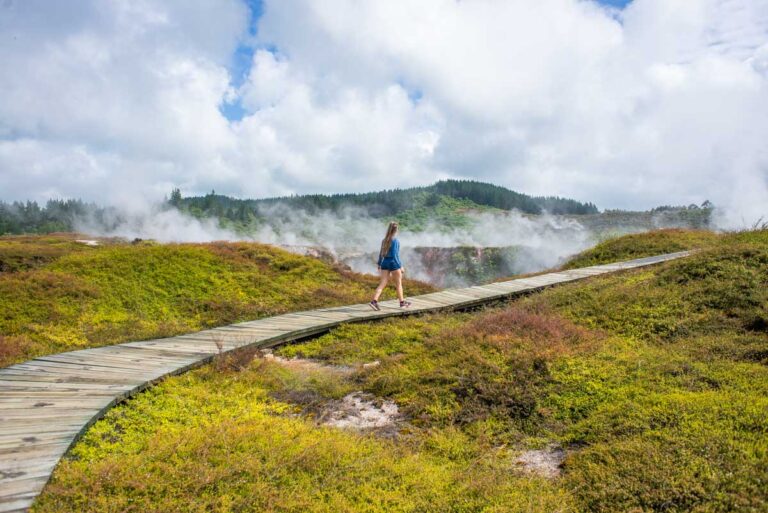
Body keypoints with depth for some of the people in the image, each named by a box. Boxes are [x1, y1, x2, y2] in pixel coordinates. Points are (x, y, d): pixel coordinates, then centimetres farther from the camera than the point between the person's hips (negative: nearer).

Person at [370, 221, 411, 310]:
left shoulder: (384, 240, 8)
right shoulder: (395, 241, -14)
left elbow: (381, 254, 12)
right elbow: (395, 255, -17)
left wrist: (379, 265, 20)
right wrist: (400, 266, -13)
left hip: (385, 263, 6)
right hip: (393, 263, -6)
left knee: (382, 284, 1)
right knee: (399, 284, 11)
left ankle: (374, 301, -13)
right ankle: (402, 302, 22)